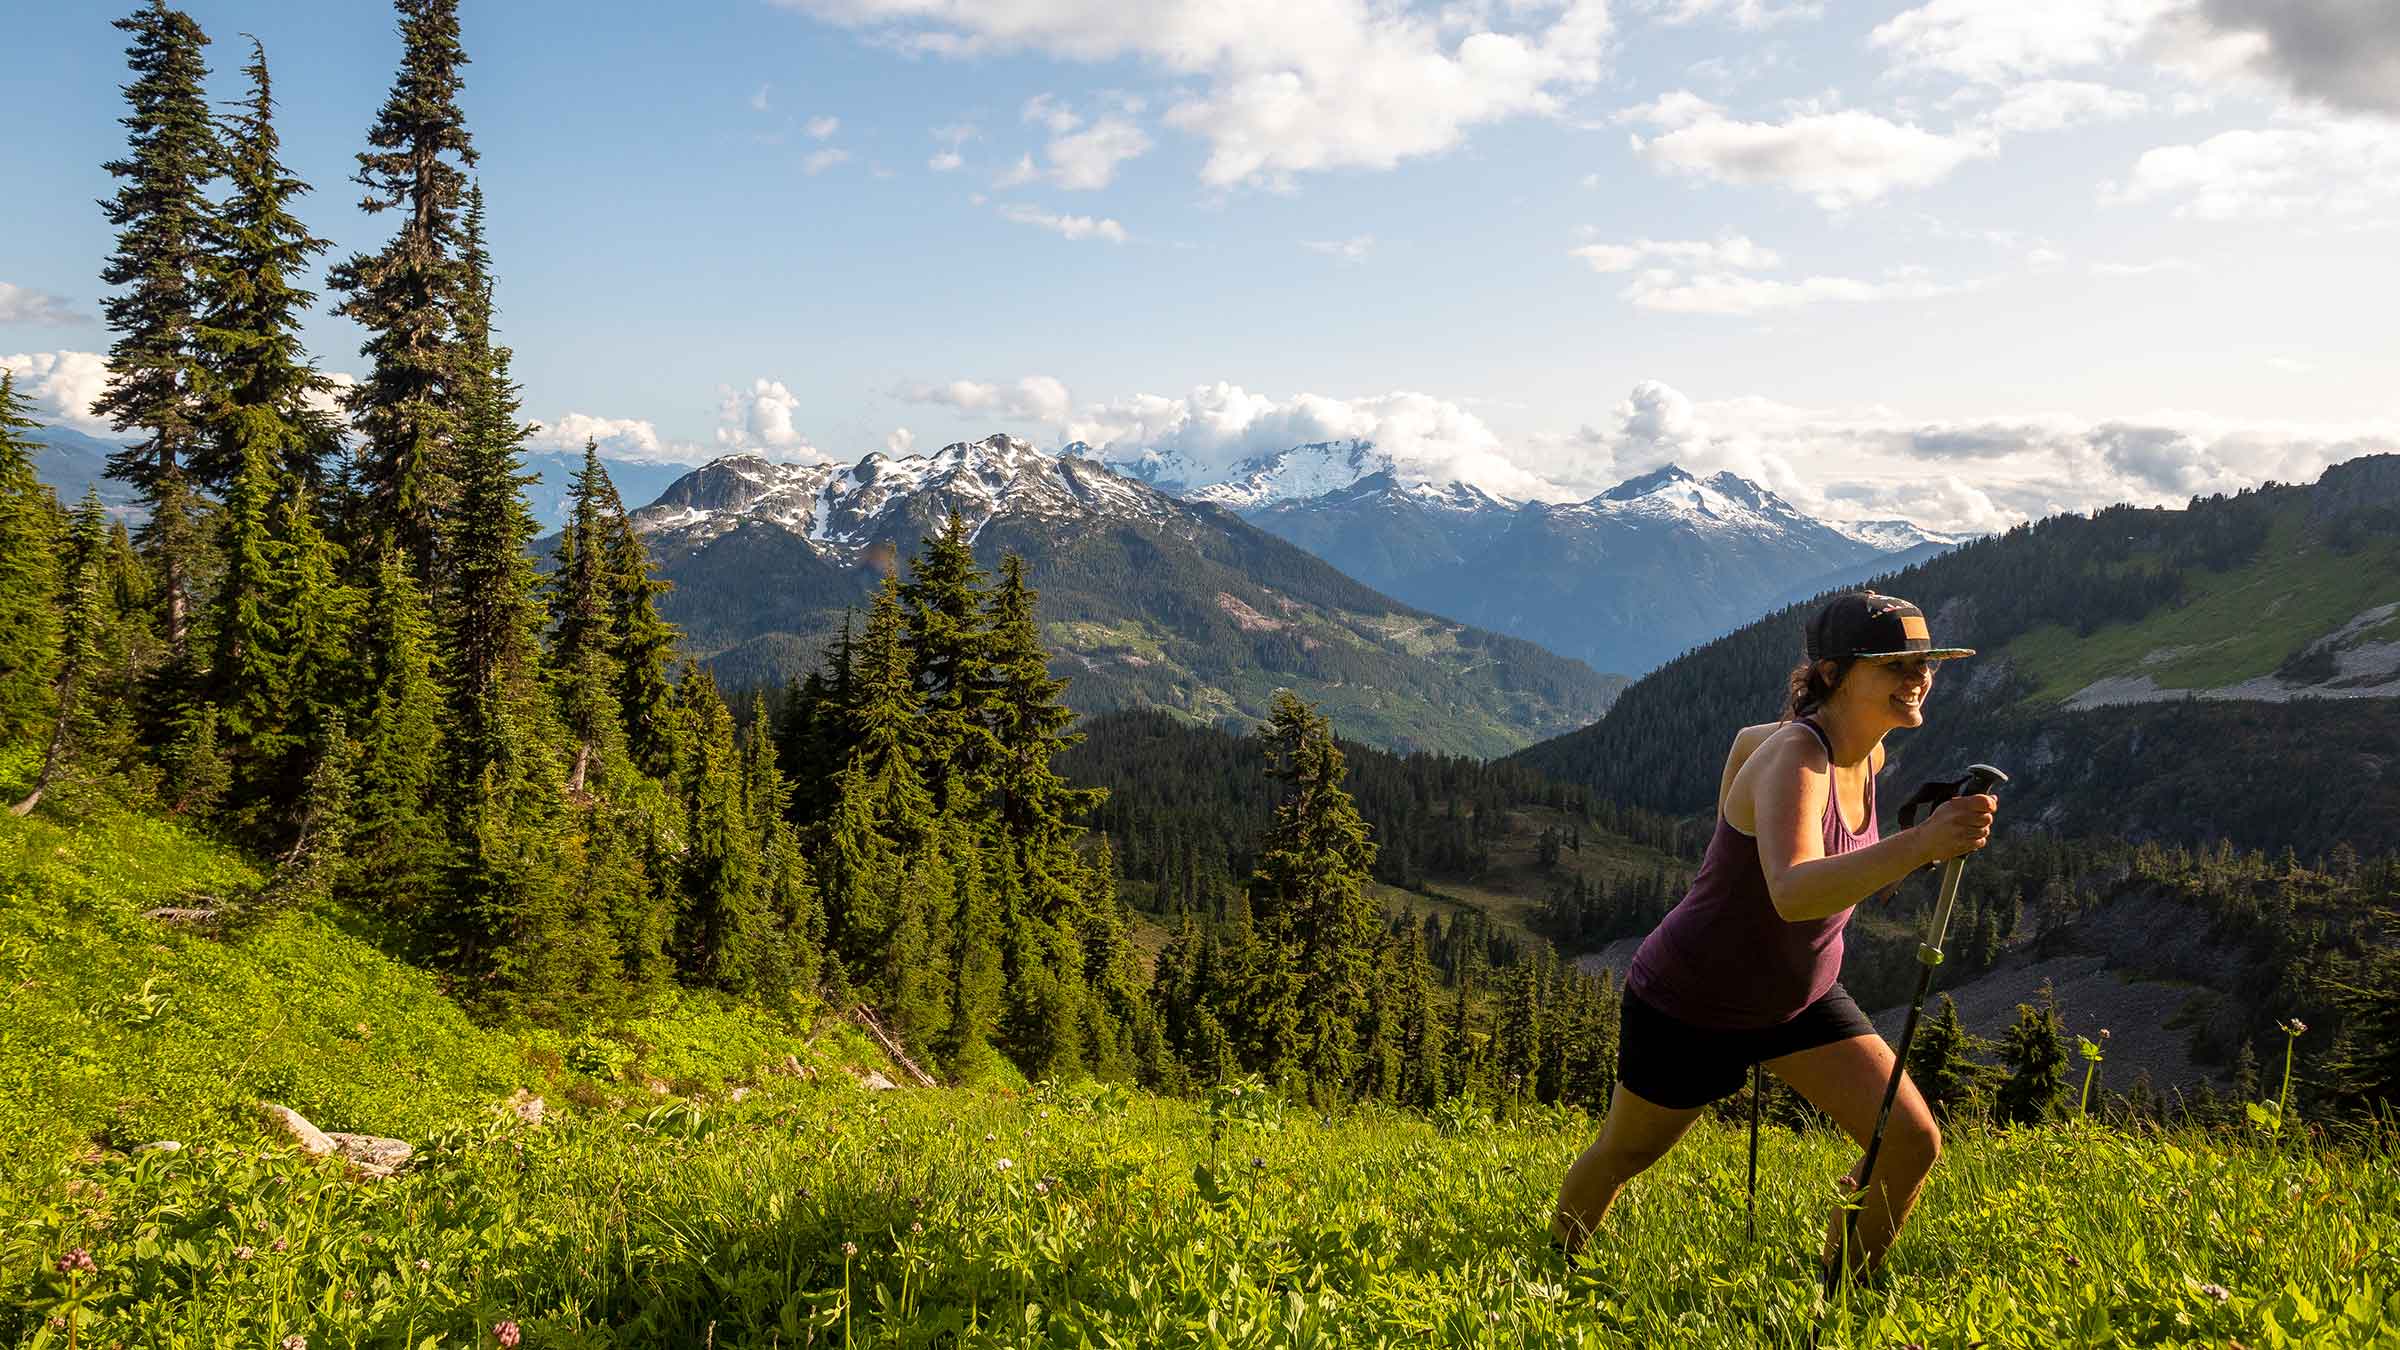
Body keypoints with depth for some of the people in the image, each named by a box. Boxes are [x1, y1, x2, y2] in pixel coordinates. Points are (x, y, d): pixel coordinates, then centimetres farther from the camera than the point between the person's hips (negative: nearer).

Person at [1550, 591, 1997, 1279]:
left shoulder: (1869, 754, -6)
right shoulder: (1794, 759, -32)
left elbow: (1748, 738, 15)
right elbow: (1793, 893, -51)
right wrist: (1917, 843, -62)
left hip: (1799, 999, 7)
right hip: (1690, 1004, -7)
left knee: (1914, 1143, -6)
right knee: (1623, 1156, 14)